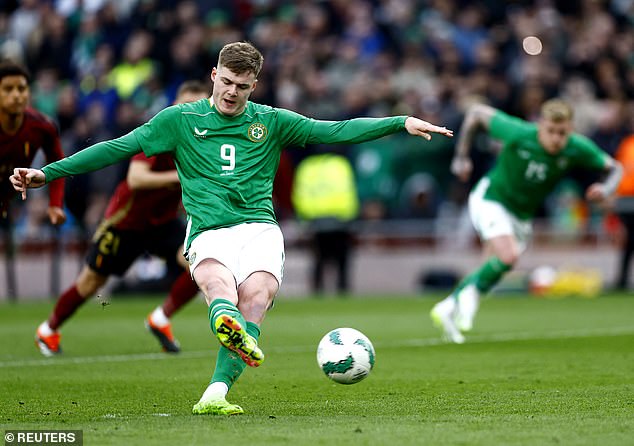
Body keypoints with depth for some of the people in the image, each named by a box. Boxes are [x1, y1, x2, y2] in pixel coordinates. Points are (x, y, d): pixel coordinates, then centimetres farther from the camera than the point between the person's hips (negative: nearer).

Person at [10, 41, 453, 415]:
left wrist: (402, 122, 0)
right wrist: (48, 173, 5)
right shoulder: (181, 120, 12)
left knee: (256, 296, -29)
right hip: (209, 233, -2)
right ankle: (228, 325, -71)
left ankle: (216, 393, -40)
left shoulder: (271, 122, 16)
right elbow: (117, 148, 11)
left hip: (259, 228, 2)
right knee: (218, 283, -35)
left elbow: (337, 131, 11)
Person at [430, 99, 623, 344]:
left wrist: (605, 189, -27)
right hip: (491, 199, -5)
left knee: (489, 272, 10)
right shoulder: (518, 134, -29)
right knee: (508, 255, -27)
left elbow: (613, 167, -5)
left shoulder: (578, 148, -20)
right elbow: (477, 112, -15)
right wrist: (461, 156, -11)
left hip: (522, 215, 5)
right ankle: (471, 295, -3)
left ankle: (446, 308, 28)